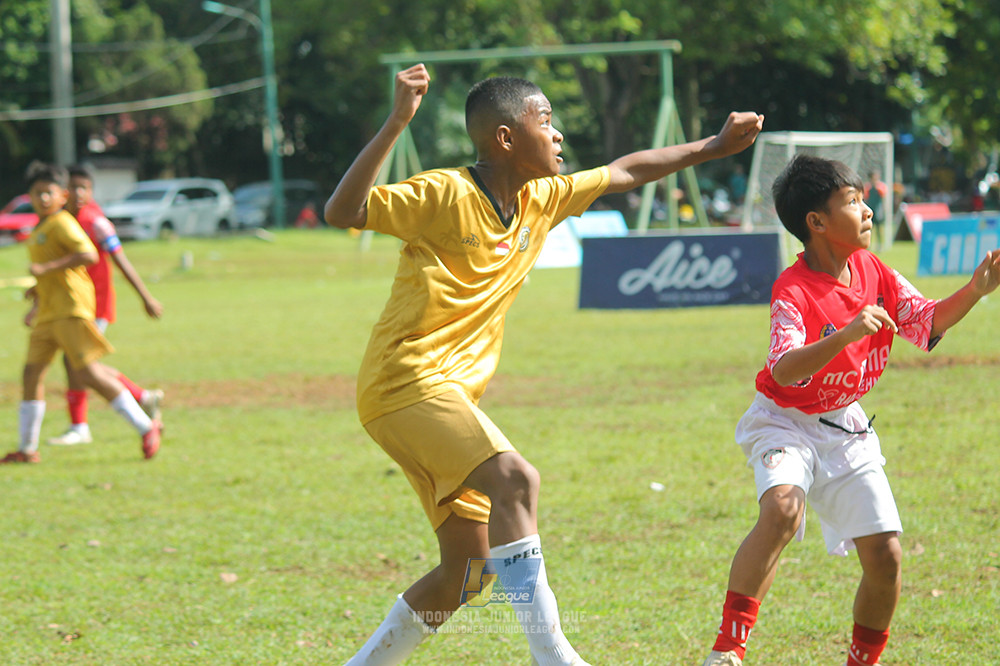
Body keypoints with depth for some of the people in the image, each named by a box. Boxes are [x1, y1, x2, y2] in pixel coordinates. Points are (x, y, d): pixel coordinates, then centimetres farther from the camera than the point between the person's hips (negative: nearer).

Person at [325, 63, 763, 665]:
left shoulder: (541, 200, 11)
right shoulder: (444, 195, -12)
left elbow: (625, 173, 25)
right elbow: (342, 212, -21)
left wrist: (712, 148, 30)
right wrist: (396, 124, -29)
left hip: (451, 395, 9)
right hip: (406, 382, -9)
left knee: (469, 567, 6)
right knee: (515, 478, -28)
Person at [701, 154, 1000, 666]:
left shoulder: (872, 272, -2)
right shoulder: (793, 291, -23)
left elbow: (928, 323, 3)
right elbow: (784, 372, -37)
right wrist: (845, 336, -51)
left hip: (845, 430, 6)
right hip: (786, 422, -6)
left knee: (885, 554, -3)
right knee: (783, 509, -34)